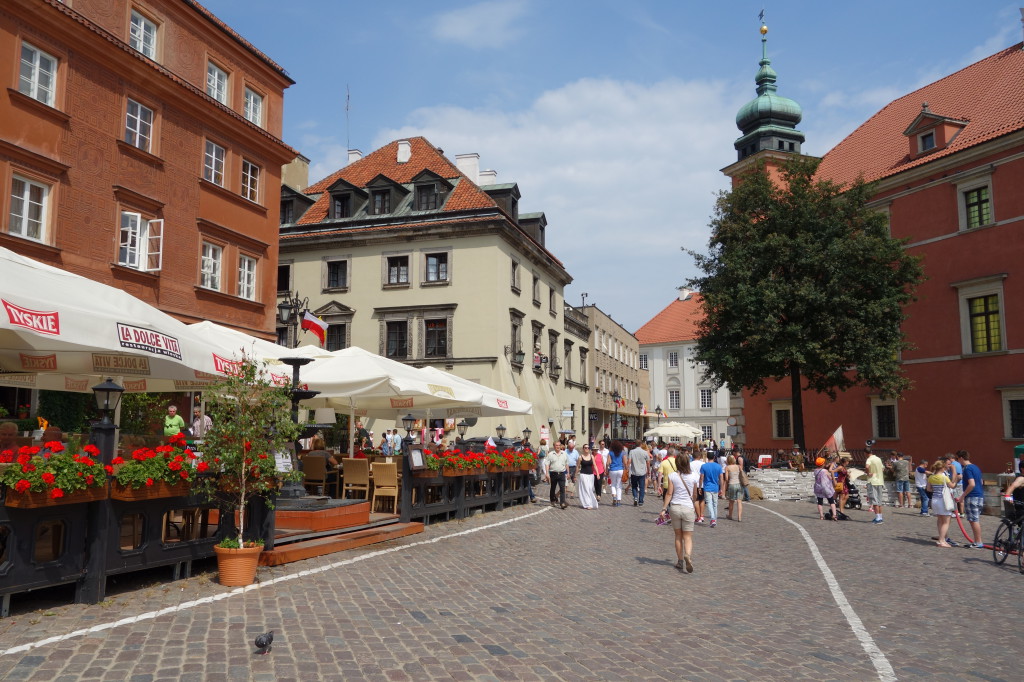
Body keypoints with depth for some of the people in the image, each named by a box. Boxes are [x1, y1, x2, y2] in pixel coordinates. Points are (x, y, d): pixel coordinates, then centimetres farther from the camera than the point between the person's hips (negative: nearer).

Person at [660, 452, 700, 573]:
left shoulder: (672, 476, -4)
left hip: (675, 507, 0)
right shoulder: (693, 476, 0)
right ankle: (688, 555, -23)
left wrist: (664, 508, -2)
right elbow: (694, 494, 11)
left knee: (678, 536, 14)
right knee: (688, 537, 4)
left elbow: (669, 493, -6)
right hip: (688, 508, 0)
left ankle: (680, 561, 19)